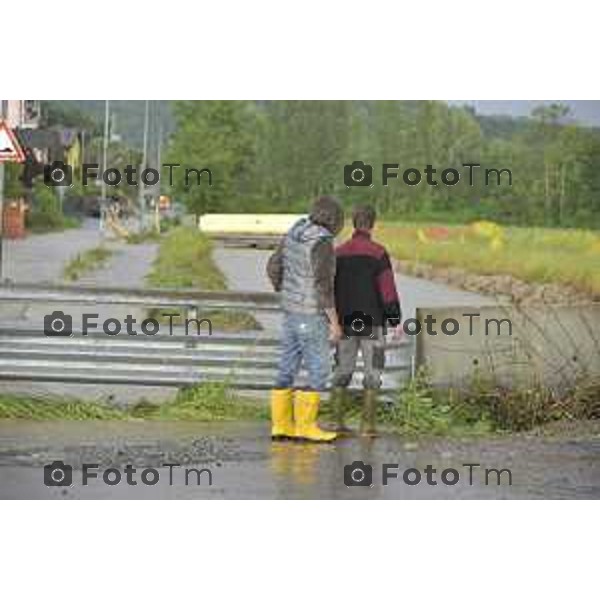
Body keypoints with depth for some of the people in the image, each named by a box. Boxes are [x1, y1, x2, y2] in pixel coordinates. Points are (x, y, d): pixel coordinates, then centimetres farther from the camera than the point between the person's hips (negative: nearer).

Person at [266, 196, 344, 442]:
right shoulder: (323, 244, -20)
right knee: (318, 371, -2)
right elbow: (324, 286, -23)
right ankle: (305, 426, 0)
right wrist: (334, 322, -18)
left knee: (288, 367, 9)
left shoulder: (295, 233, 4)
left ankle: (281, 425, 11)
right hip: (311, 315, -9)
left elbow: (274, 267, 11)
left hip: (292, 310, 9)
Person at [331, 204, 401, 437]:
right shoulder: (378, 253, -10)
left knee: (342, 372, 10)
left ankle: (338, 422, 8)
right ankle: (367, 424, -1)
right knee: (372, 372, 3)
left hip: (346, 321, 4)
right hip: (372, 322, -4)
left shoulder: (339, 253, 4)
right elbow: (387, 289, -11)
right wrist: (395, 318, -3)